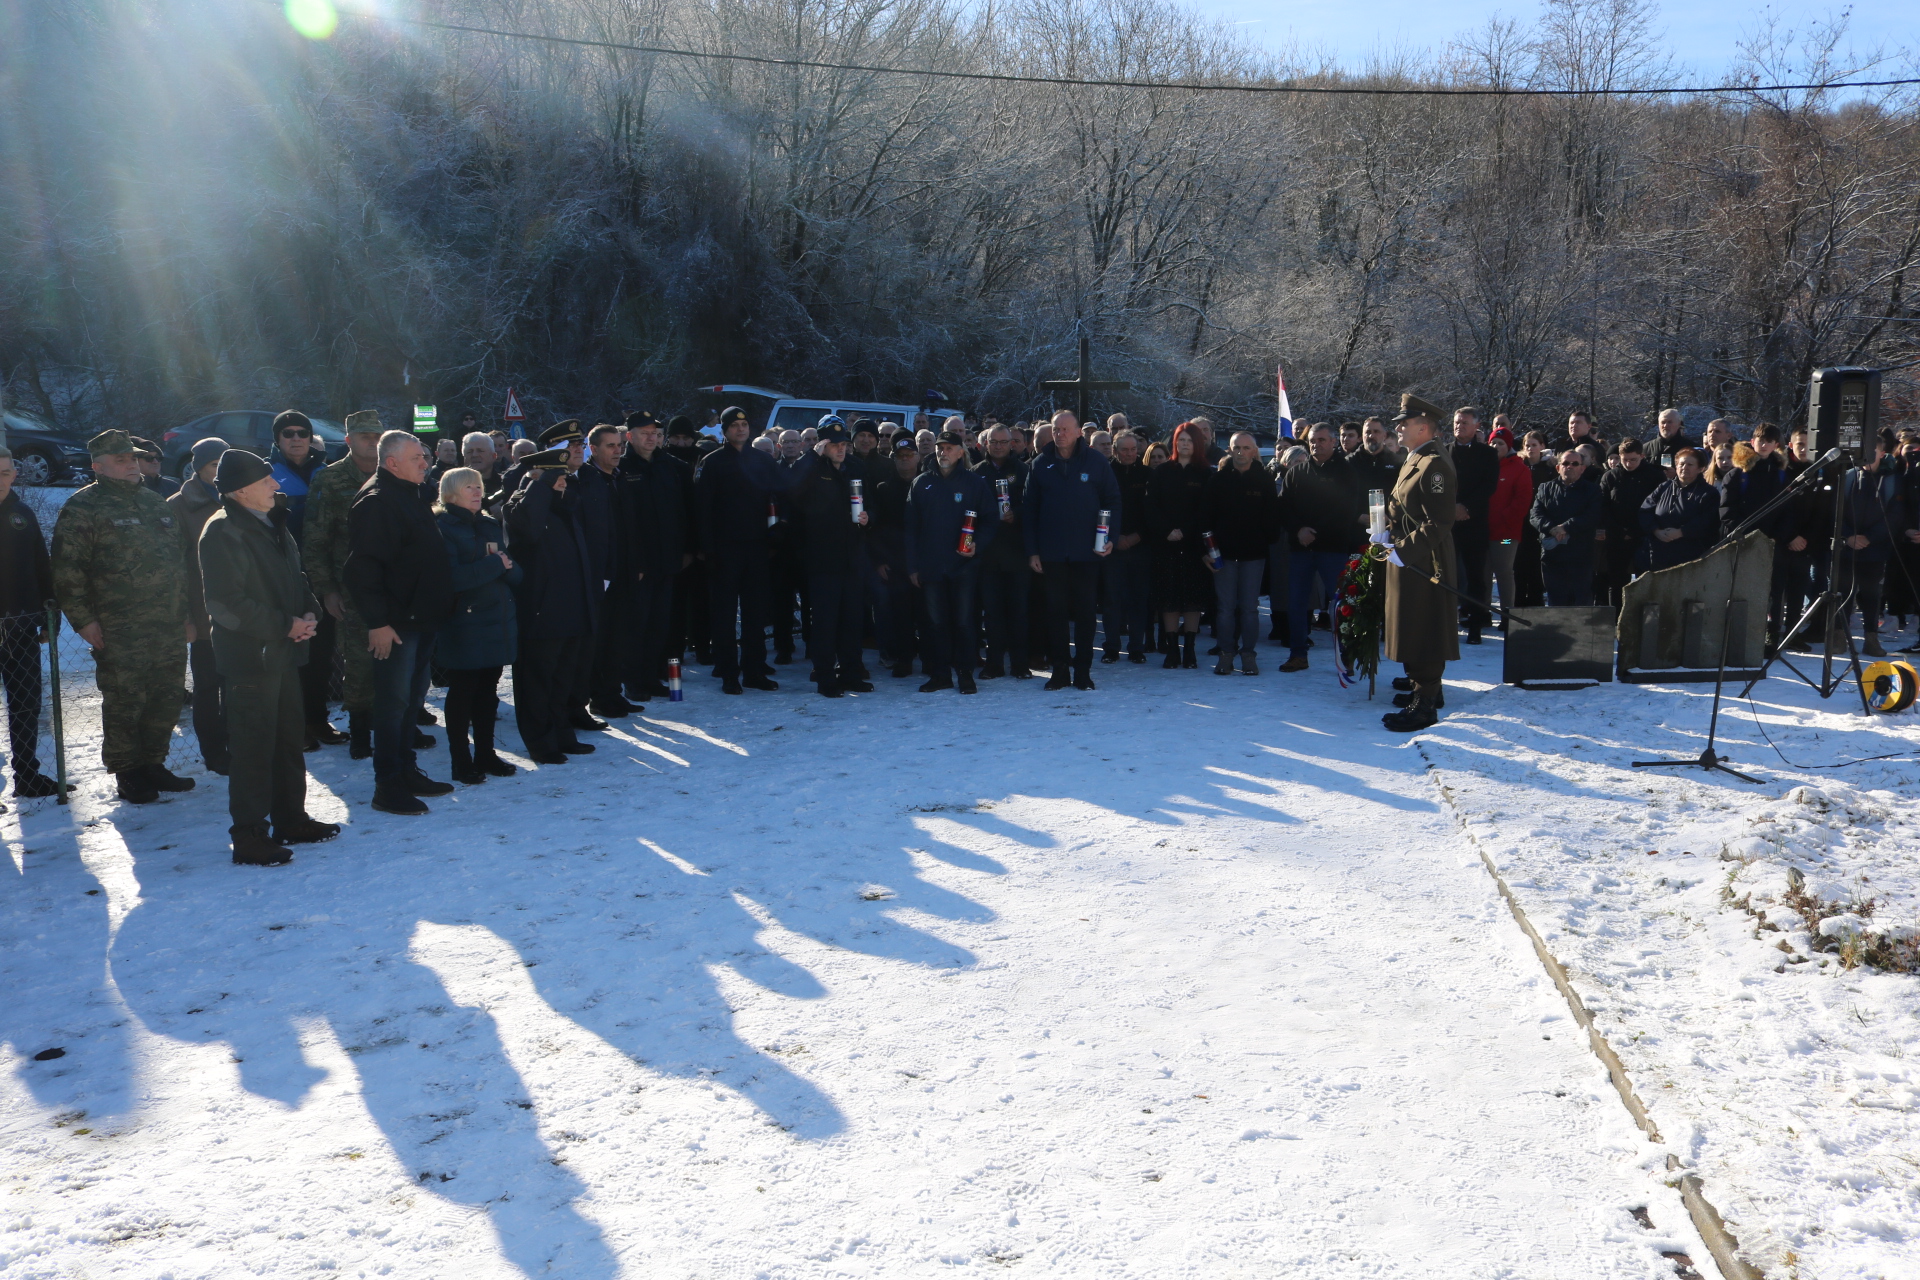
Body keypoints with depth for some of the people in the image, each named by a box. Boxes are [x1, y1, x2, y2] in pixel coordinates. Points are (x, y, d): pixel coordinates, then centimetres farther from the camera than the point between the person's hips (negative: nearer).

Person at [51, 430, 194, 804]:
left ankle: (152, 763, 25)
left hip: (170, 629, 6)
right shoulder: (83, 507, -4)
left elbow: (179, 560, 23)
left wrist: (187, 613, 19)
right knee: (124, 703, -1)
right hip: (119, 634, -6)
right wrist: (83, 619, -14)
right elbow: (67, 569, -9)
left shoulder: (153, 502, 17)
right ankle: (127, 774, 12)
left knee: (166, 700, 11)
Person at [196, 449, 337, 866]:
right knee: (255, 747, -4)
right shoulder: (223, 532, -15)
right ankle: (249, 837, 5)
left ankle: (291, 819, 30)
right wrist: (285, 626, -19)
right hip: (249, 656, -9)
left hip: (283, 652, 9)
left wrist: (309, 613, 0)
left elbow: (295, 577, 21)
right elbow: (227, 604, -20)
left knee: (290, 738, 17)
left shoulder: (273, 523, 13)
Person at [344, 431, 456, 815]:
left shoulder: (412, 497, 17)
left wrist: (436, 610, 20)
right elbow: (363, 568, -21)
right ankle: (388, 787, 1)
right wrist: (377, 621, -24)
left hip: (422, 619, 10)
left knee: (412, 698, 16)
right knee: (393, 702, -5)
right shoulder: (375, 502, -15)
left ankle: (407, 771, 26)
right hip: (395, 623, -10)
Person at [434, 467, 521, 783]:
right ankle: (461, 761, 9)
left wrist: (508, 565, -14)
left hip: (498, 623, 6)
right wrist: (493, 564, -14)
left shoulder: (490, 525, 15)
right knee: (461, 692, 1)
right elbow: (452, 577, -20)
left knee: (488, 691, 11)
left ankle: (485, 754, 21)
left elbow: (517, 573, 8)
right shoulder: (443, 528, -6)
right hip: (463, 625, -6)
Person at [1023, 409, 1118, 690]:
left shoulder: (1096, 463, 2)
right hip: (1051, 553, 1)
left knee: (1084, 611, 4)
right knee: (1055, 612, 5)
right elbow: (1029, 509, 5)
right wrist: (1032, 550, 0)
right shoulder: (1041, 465, 5)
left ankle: (1083, 669, 12)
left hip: (1086, 551, -1)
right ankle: (1059, 668, 13)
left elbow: (1113, 501, 5)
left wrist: (1110, 537, -7)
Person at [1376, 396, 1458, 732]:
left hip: (1425, 564, -10)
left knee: (1424, 635, -5)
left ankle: (1424, 707, 0)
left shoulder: (1435, 464, -17)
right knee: (1411, 631, 18)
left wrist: (1404, 548, -25)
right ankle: (1420, 688, 30)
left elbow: (1439, 523, -23)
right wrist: (1389, 534, 6)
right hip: (1407, 561, 10)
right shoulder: (1412, 461, 14)